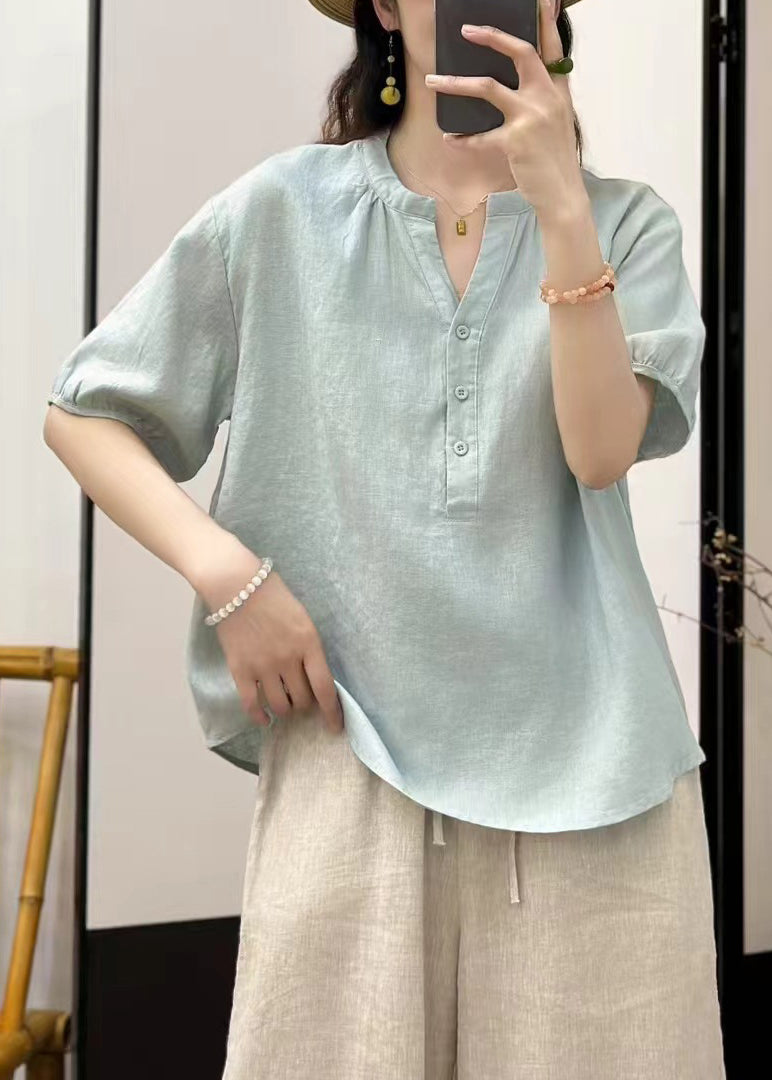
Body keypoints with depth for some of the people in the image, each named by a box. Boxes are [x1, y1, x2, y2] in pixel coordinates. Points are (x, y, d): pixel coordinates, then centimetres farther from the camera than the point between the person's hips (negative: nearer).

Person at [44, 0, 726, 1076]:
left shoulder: (626, 224, 7)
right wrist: (228, 572, -6)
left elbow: (602, 450, -8)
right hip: (353, 747, -1)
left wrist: (561, 204, -14)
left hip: (585, 755, 1)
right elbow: (84, 413, 7)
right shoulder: (282, 210, 4)